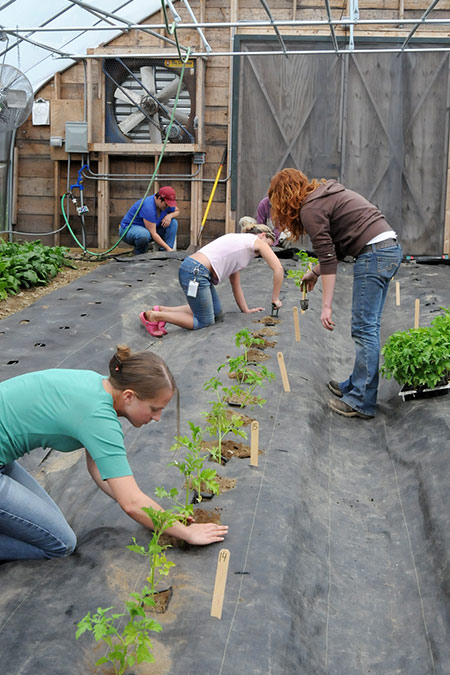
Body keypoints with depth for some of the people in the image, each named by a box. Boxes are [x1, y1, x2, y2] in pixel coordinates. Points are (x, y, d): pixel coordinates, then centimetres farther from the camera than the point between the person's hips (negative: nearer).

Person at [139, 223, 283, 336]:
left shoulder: (239, 242, 30)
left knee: (216, 312, 17)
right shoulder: (256, 240, 6)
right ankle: (154, 316, -4)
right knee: (204, 322, -1)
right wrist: (275, 298, 9)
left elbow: (235, 284, 30)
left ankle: (162, 310, 13)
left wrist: (246, 310, 28)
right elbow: (278, 268, 0)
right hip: (196, 271, -10)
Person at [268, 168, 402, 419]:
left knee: (364, 329, -6)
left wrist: (327, 307, -10)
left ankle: (361, 403, -2)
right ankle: (356, 386, 23)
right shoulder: (327, 194, 22)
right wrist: (315, 272, 36)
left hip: (374, 254, -10)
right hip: (391, 247, 10)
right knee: (368, 327, 15)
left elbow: (328, 258, -11)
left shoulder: (310, 209, -6)